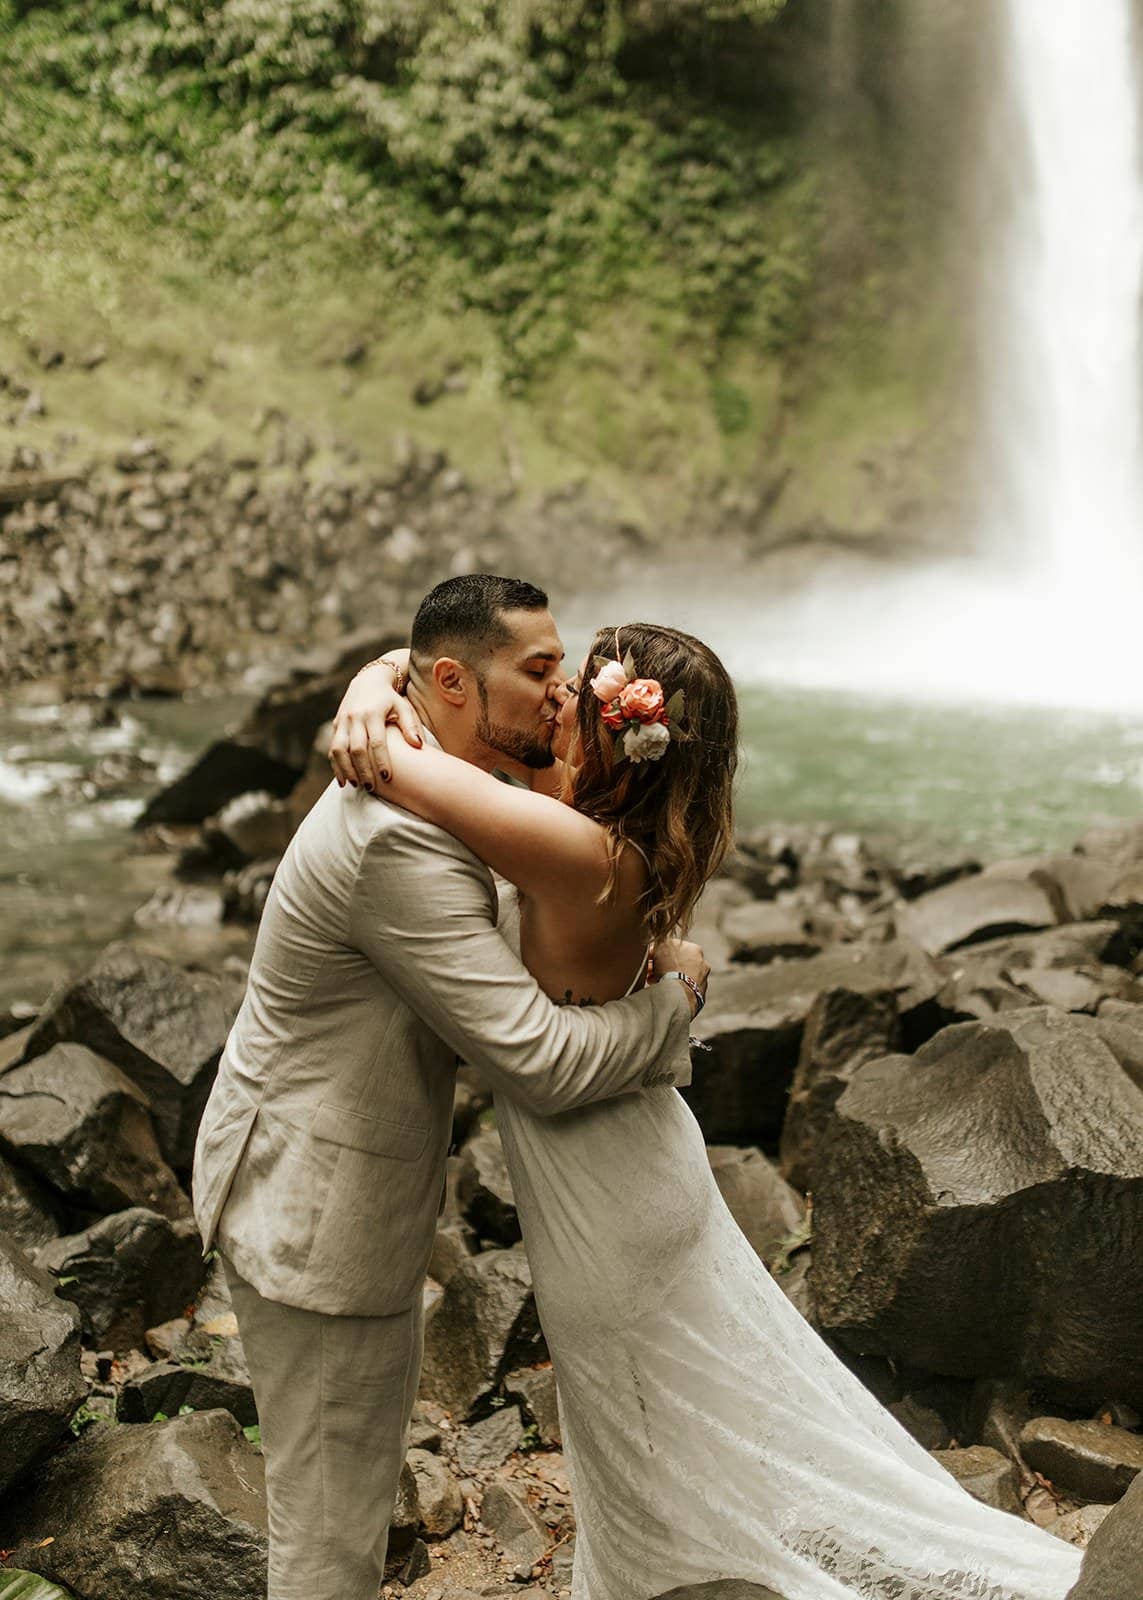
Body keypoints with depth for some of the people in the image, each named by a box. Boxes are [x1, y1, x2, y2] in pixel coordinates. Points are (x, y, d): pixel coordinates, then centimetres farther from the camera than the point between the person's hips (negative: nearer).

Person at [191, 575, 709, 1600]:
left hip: (341, 1171, 11)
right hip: (319, 1216, -10)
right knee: (335, 1512, 7)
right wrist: (678, 991, -12)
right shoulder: (404, 841, -30)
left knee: (381, 1412, 29)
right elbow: (541, 1065, -30)